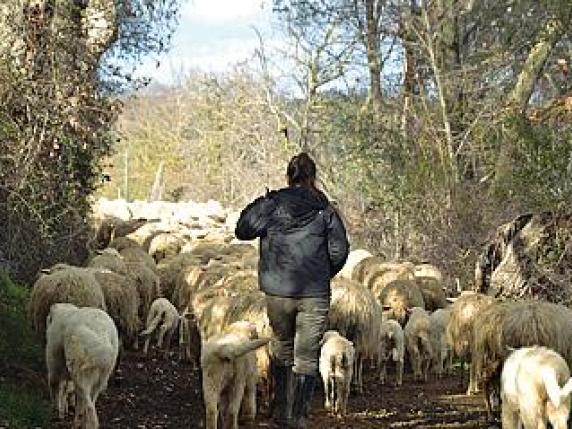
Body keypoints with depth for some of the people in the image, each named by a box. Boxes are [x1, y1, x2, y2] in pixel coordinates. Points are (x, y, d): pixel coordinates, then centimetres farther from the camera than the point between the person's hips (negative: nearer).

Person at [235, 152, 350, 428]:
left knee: (282, 348, 20)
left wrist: (256, 206, 18)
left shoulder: (271, 205, -2)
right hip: (315, 295, -1)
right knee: (306, 358, 4)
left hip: (278, 293, 2)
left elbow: (242, 231, 3)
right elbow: (339, 252, -3)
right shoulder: (325, 210, -2)